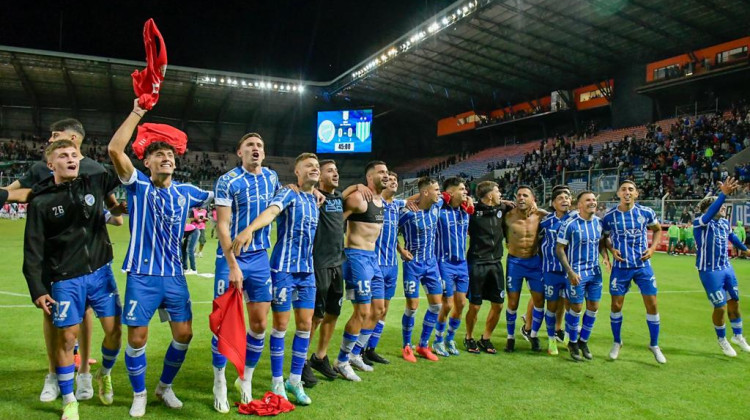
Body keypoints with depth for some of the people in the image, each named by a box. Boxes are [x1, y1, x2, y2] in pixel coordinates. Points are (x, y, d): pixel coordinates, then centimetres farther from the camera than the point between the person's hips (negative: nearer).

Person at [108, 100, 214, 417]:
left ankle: (165, 387, 30)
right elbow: (114, 150, -17)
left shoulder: (186, 191, 7)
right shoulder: (138, 185, -2)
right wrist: (137, 112, -17)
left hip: (174, 275, 4)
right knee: (137, 338, 1)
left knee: (184, 334, 6)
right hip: (142, 276, -3)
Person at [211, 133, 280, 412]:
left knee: (259, 322, 6)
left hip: (260, 258, 5)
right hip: (231, 258, -4)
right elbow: (222, 226, -14)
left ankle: (246, 380, 24)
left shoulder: (272, 177, 7)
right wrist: (233, 265, -21)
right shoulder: (227, 181, -9)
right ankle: (220, 384, 17)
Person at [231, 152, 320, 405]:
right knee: (281, 324, 2)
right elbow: (270, 211, -30)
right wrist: (249, 229, -47)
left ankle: (295, 380, 20)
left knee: (305, 324, 7)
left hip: (307, 270, 7)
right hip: (284, 268, -6)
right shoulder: (288, 194, -9)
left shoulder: (314, 199, 13)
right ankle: (277, 382, 16)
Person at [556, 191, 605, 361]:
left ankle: (583, 341, 28)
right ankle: (573, 342, 23)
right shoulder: (570, 224, -14)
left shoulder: (599, 222, 3)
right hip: (577, 273, -5)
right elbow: (559, 249, -12)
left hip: (595, 271, 6)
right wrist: (570, 272, -17)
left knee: (593, 307, 9)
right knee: (576, 308, 3)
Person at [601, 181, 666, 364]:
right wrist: (611, 250, -9)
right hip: (621, 267, -1)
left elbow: (658, 230, 13)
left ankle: (654, 345, 21)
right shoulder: (609, 216, -6)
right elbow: (604, 237, 9)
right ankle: (617, 343, 24)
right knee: (616, 305, 4)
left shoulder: (646, 212, -4)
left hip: (643, 265, 1)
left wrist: (652, 248, -1)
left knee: (652, 304, 2)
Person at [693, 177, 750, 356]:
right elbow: (710, 213, -41)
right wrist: (723, 194, -53)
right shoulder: (700, 222, -18)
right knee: (720, 307, -1)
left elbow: (732, 236, 26)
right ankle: (722, 340, 23)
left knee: (734, 303, 16)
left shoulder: (725, 222, 4)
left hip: (727, 268, 7)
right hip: (710, 271, -7)